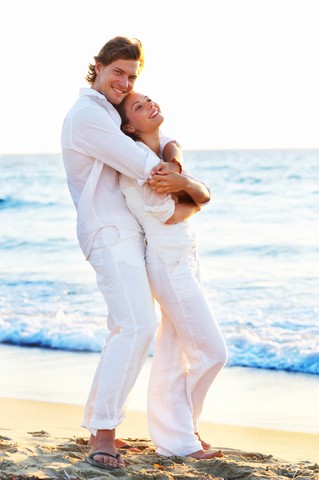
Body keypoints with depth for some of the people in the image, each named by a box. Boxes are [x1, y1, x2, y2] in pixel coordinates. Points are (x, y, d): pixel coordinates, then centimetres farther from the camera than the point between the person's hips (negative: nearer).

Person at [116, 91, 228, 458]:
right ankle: (179, 437, 8)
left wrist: (185, 183, -18)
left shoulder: (167, 152, 12)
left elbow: (204, 195, 2)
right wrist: (190, 198, -1)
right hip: (167, 262, -8)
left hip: (184, 259, 8)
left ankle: (175, 436, 18)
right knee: (211, 351, -5)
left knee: (173, 356, 11)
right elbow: (166, 215, -18)